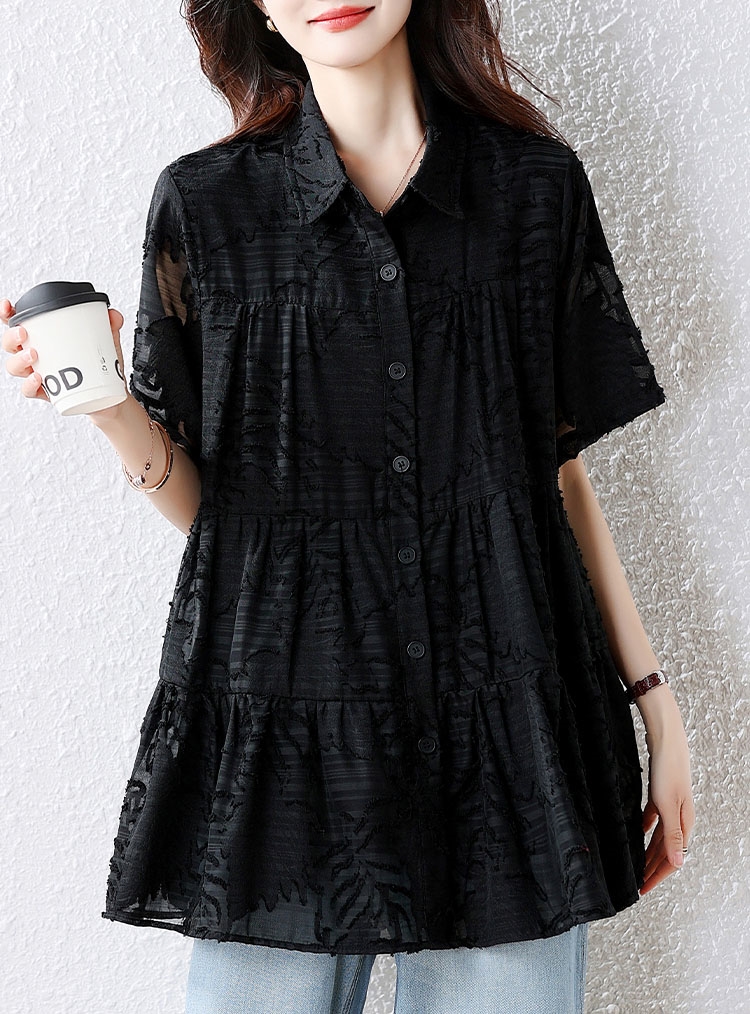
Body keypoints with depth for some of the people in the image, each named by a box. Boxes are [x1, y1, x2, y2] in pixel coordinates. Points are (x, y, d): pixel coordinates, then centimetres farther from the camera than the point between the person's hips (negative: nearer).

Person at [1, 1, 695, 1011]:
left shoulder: (540, 186, 6)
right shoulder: (204, 204, 3)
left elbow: (559, 472, 9)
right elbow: (202, 502, 5)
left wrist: (652, 693, 8)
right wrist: (109, 406, -14)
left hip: (507, 718, 1)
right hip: (278, 726, 0)